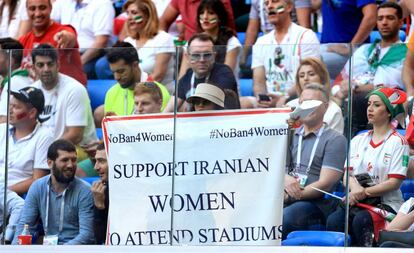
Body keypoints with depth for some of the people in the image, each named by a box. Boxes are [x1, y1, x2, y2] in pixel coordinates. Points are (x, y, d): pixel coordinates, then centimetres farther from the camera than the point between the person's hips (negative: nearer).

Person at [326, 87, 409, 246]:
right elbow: (347, 174, 12)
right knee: (333, 221, -28)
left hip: (386, 203, -4)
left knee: (361, 220, -36)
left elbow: (395, 182, -6)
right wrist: (354, 187, -12)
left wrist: (365, 192, -14)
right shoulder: (358, 140, 19)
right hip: (356, 203, 4)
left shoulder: (398, 142, 2)